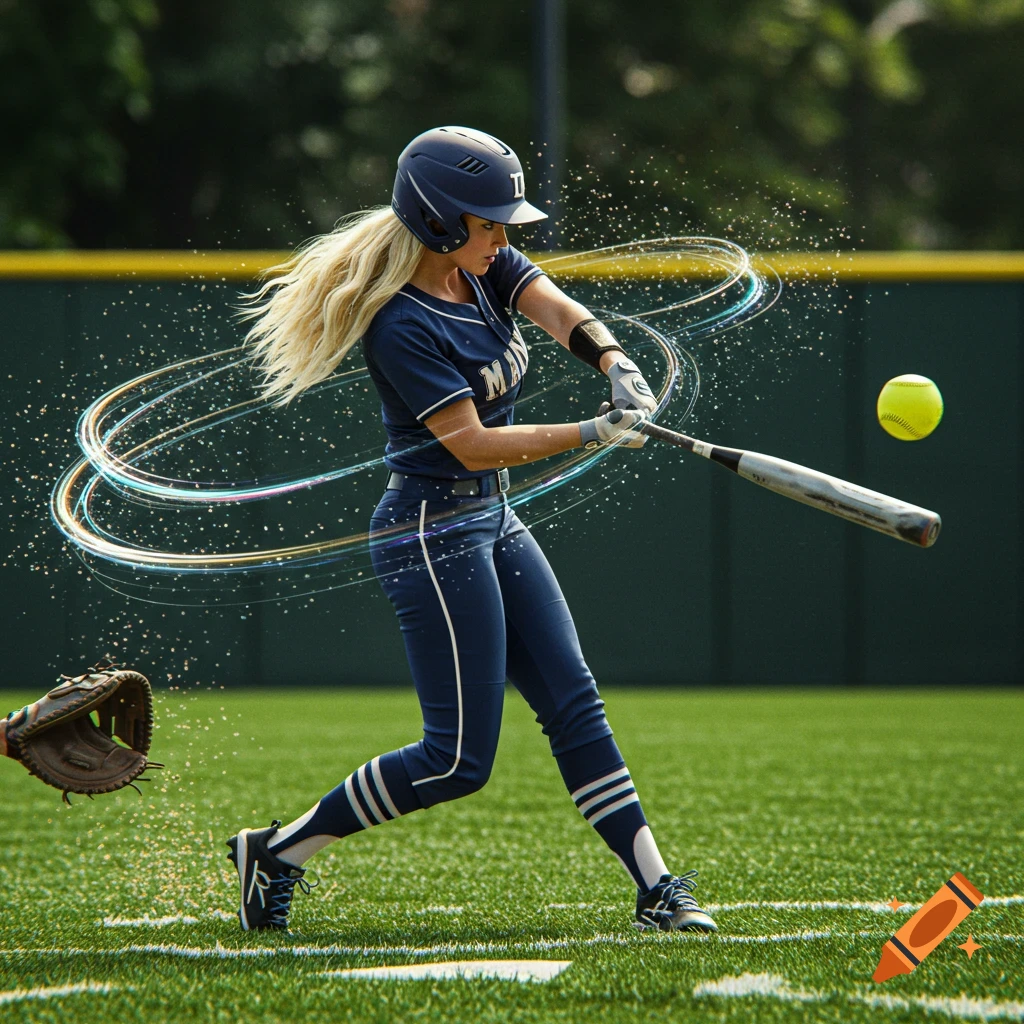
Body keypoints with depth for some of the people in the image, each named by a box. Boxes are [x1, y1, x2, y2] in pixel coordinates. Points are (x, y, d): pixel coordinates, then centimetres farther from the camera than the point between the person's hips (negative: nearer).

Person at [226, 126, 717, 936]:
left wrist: (617, 365, -33)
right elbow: (472, 444, -23)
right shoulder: (401, 325, -21)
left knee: (574, 702, 4)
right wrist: (591, 435, -30)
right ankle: (279, 851, 4)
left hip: (493, 522, 9)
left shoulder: (484, 268, 3)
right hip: (433, 532, -9)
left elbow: (562, 313, -12)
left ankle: (656, 891, 5)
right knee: (459, 758, -6)